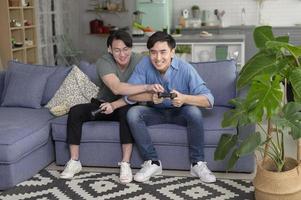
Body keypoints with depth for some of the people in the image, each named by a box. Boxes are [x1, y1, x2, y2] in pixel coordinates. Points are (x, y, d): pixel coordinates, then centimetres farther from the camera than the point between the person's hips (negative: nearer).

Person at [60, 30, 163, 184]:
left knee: (127, 112, -36)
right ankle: (74, 162, -10)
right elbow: (117, 88, -38)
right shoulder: (104, 61, -21)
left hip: (124, 106, -1)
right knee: (75, 111, -21)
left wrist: (115, 105, -34)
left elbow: (135, 94, -19)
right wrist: (147, 87, -49)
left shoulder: (139, 61, -17)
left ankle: (125, 164, -29)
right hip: (103, 104, 1)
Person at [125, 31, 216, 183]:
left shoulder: (185, 68, -22)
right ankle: (153, 162, -12)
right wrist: (150, 96, -40)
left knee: (194, 111, -32)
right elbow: (129, 94, -20)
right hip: (156, 112, 2)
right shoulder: (144, 64, -17)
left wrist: (184, 98, -47)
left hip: (180, 112, -2)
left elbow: (208, 100, -27)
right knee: (132, 113, -25)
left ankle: (197, 163, -14)